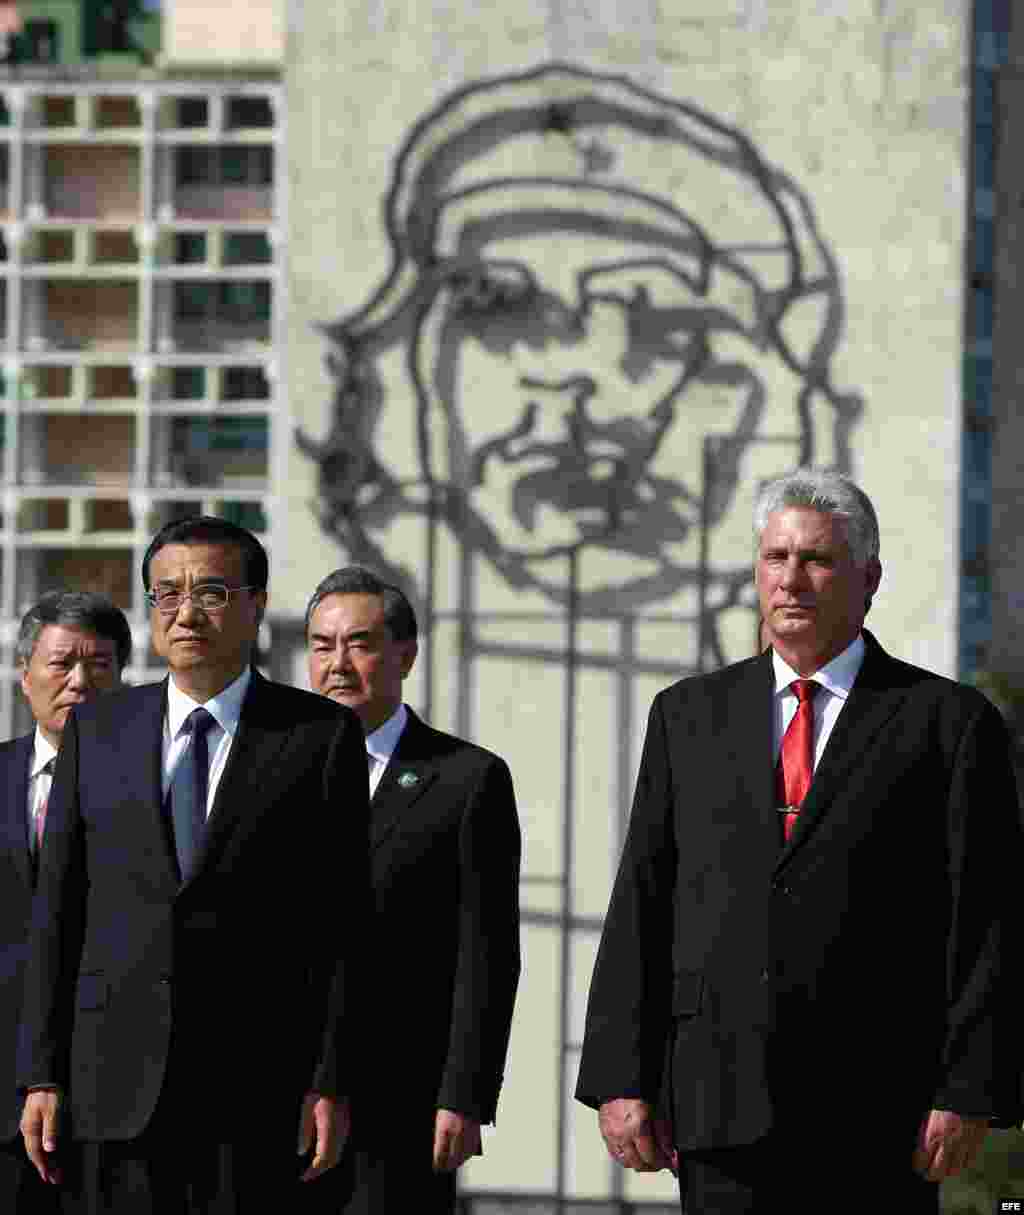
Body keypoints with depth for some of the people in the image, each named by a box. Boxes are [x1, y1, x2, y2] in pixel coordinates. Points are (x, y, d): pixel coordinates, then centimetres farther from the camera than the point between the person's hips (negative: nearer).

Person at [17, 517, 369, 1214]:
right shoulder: (98, 732, 11)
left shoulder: (321, 735, 3)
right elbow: (58, 910, 10)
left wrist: (332, 1083, -7)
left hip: (261, 1088, -2)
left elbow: (342, 923, 0)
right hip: (122, 1094, 2)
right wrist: (42, 1074, 3)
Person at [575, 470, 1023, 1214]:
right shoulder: (690, 715, 13)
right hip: (725, 1109, 2)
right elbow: (641, 905, 10)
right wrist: (620, 1080, 1)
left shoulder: (949, 722, 4)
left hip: (876, 1116, -2)